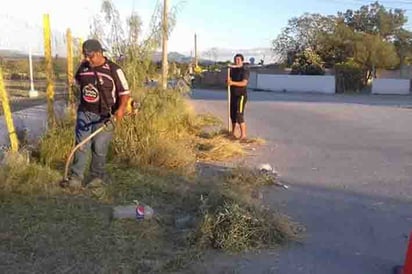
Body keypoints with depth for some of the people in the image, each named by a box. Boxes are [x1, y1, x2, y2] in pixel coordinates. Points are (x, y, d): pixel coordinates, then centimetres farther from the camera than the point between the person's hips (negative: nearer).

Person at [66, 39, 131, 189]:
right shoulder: (83, 67, 5)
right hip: (84, 113, 4)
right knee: (81, 145, 0)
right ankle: (76, 176, 7)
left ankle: (97, 176, 18)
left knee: (99, 147, 0)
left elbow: (125, 92, -11)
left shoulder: (114, 70, -11)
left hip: (104, 116, -4)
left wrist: (121, 109, -27)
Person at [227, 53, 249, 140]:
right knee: (232, 114, 13)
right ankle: (233, 133, 26)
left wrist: (232, 83, -34)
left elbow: (244, 83, -22)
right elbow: (229, 80, 5)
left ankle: (243, 135, -9)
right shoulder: (232, 69, 12)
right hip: (233, 95, 7)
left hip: (241, 96, -7)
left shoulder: (245, 70, -10)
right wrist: (228, 80, -19)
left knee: (239, 115, -13)